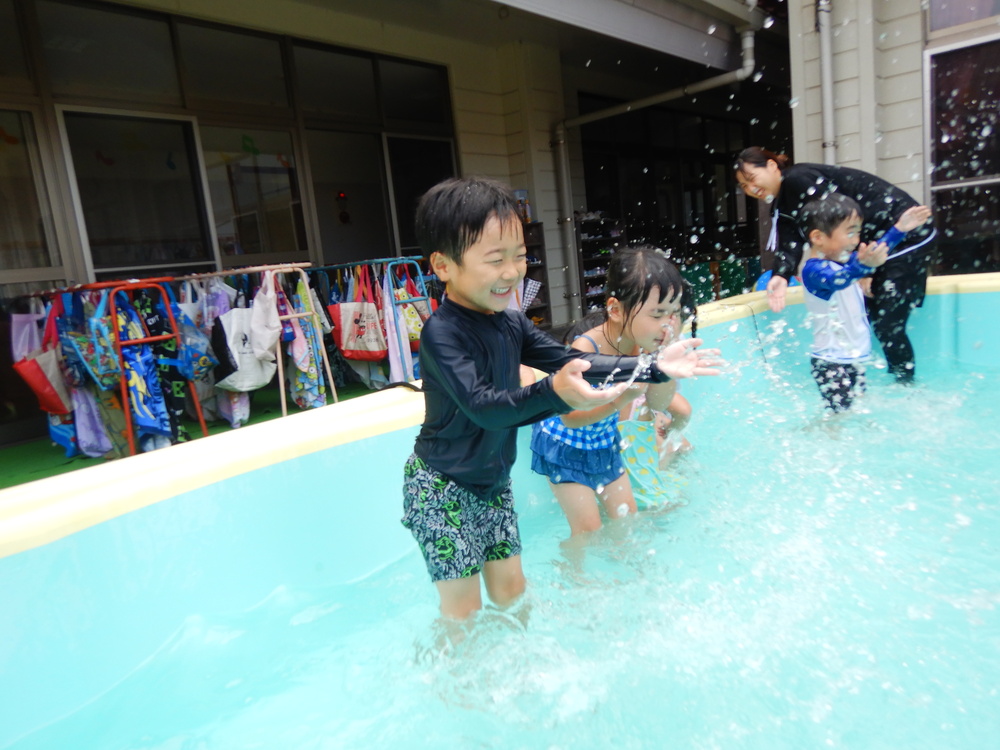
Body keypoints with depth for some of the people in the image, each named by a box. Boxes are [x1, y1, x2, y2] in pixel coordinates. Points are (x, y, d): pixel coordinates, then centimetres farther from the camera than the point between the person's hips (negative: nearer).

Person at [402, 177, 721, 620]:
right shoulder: (442, 332, -25)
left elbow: (572, 362, -1)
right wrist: (553, 394, -51)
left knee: (511, 591, 18)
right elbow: (481, 405, -35)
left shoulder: (512, 325, -1)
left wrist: (655, 367, -7)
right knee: (462, 609, 4)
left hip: (493, 481, 7)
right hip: (442, 489, -7)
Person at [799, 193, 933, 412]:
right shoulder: (814, 270, -19)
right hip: (831, 362, -10)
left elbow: (877, 252, 31)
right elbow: (835, 280, -41)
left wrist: (900, 229, 28)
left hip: (854, 358, 10)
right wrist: (862, 265, -58)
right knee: (840, 413, -12)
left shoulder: (844, 262, 13)